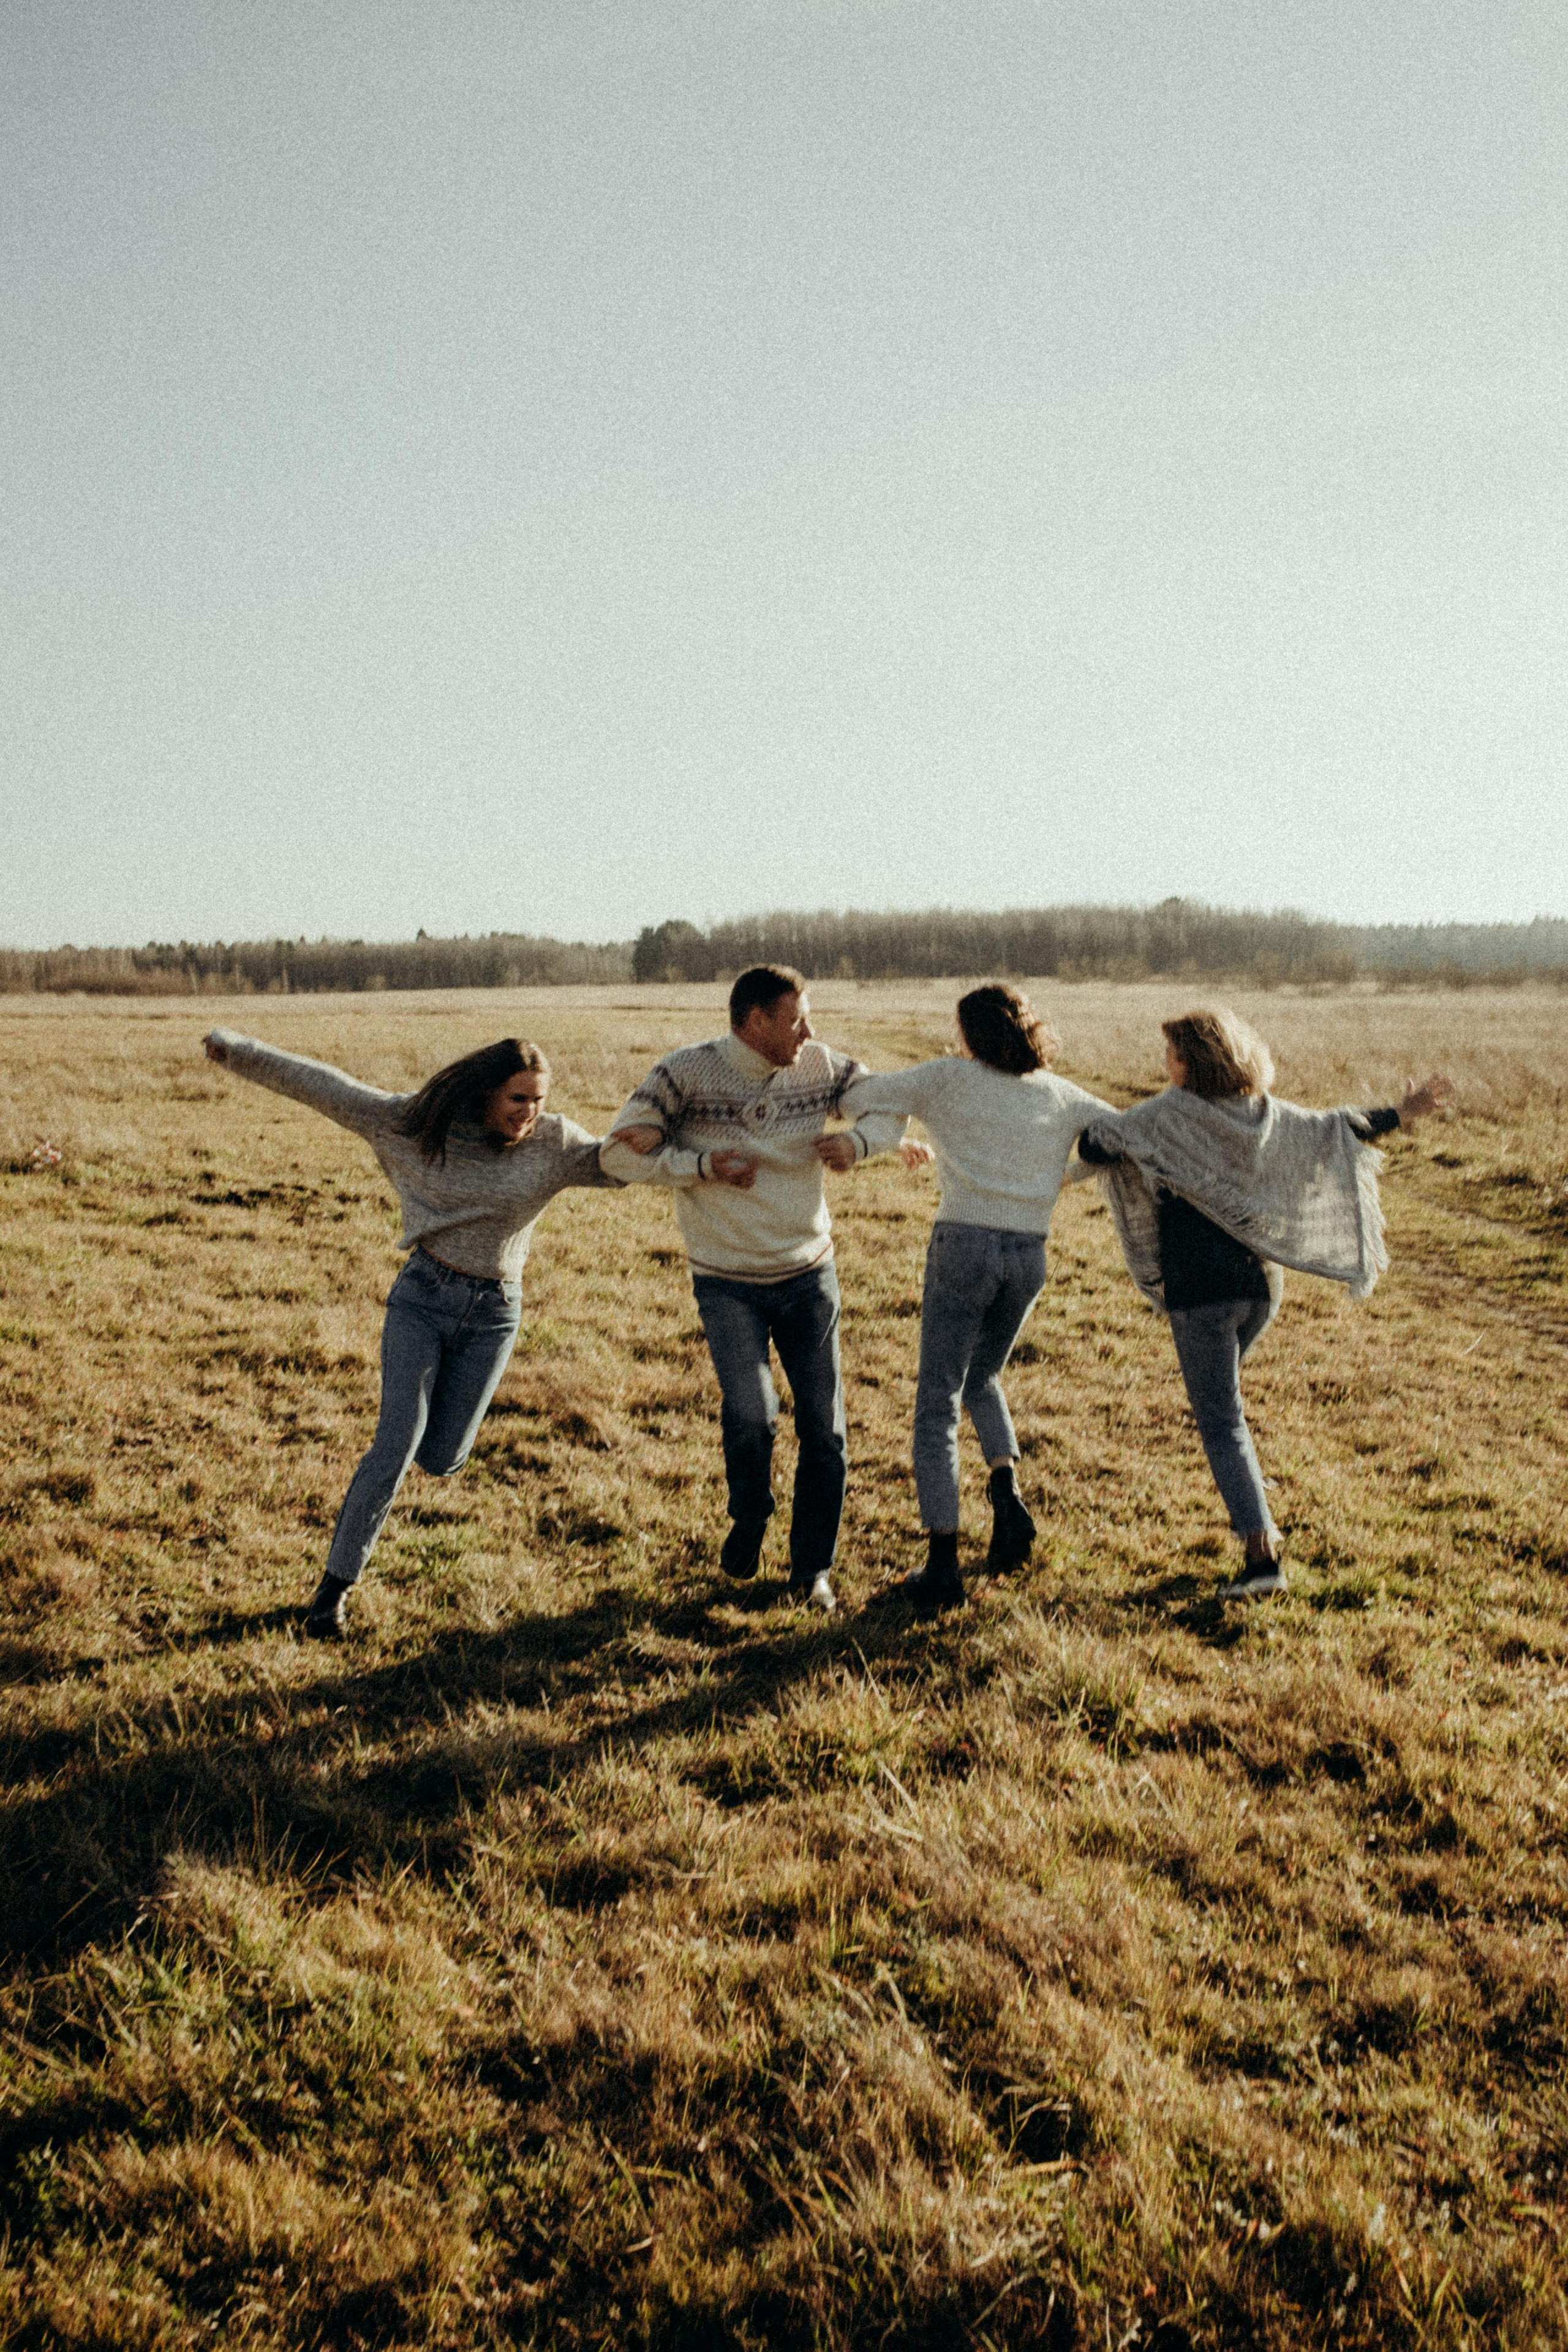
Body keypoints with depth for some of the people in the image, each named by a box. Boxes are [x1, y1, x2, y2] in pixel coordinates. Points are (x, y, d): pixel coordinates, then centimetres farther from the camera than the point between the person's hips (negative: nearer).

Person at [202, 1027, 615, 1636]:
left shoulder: (551, 1144, -3)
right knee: (397, 1444, -12)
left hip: (494, 1315, 2)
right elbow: (325, 1087, -3)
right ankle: (335, 1586, 1)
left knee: (441, 1460, 0)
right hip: (423, 1296, -1)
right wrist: (239, 1051, 0)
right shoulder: (417, 1123, -7)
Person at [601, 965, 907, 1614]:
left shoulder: (819, 1065, -5)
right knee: (750, 1415, -20)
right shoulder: (687, 1073, -14)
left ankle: (812, 1569, 22)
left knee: (825, 1430, 2)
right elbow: (619, 1152, -12)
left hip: (809, 1274, 3)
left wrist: (858, 1140, -14)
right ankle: (749, 1518, 14)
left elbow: (890, 1104, 8)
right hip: (728, 1284, -3)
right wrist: (702, 1166, -22)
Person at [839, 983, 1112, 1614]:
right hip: (1029, 1255, 4)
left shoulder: (949, 1078, 1)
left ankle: (942, 1566, -2)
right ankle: (1007, 1496, 3)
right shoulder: (1061, 1097, 11)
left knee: (937, 1406, 2)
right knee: (981, 1380, 27)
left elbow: (857, 1099, 4)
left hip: (964, 1245, -4)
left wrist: (898, 1133, 22)